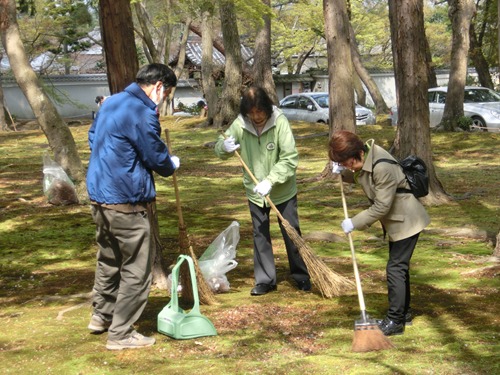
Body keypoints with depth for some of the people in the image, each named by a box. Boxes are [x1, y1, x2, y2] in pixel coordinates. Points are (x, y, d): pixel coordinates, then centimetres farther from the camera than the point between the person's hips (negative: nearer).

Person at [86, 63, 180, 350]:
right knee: (136, 270, 2)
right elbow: (157, 159, -13)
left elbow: (93, 137, 24)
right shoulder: (142, 112, -18)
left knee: (108, 260, 24)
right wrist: (172, 165, 8)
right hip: (126, 202, -9)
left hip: (99, 194, 9)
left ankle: (102, 316, 37)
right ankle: (121, 334, 7)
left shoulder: (111, 103, 10)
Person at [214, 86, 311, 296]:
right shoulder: (240, 125, -11)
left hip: (283, 191, -3)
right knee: (260, 236, 10)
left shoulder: (279, 122, -21)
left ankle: (302, 277, 21)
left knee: (292, 233, 6)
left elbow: (289, 159, -24)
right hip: (255, 192, 3)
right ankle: (265, 280, 20)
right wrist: (225, 147, -25)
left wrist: (270, 181, -33)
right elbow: (220, 149, 0)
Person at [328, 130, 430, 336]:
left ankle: (395, 321, -2)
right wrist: (343, 173, -7)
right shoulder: (364, 158, -4)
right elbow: (359, 176, 15)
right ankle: (403, 312, 31)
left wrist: (355, 222, -20)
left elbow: (381, 207, -28)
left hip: (406, 220, -10)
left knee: (395, 268, -8)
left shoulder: (382, 167, -32)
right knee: (399, 266, 18)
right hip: (396, 219, 10)